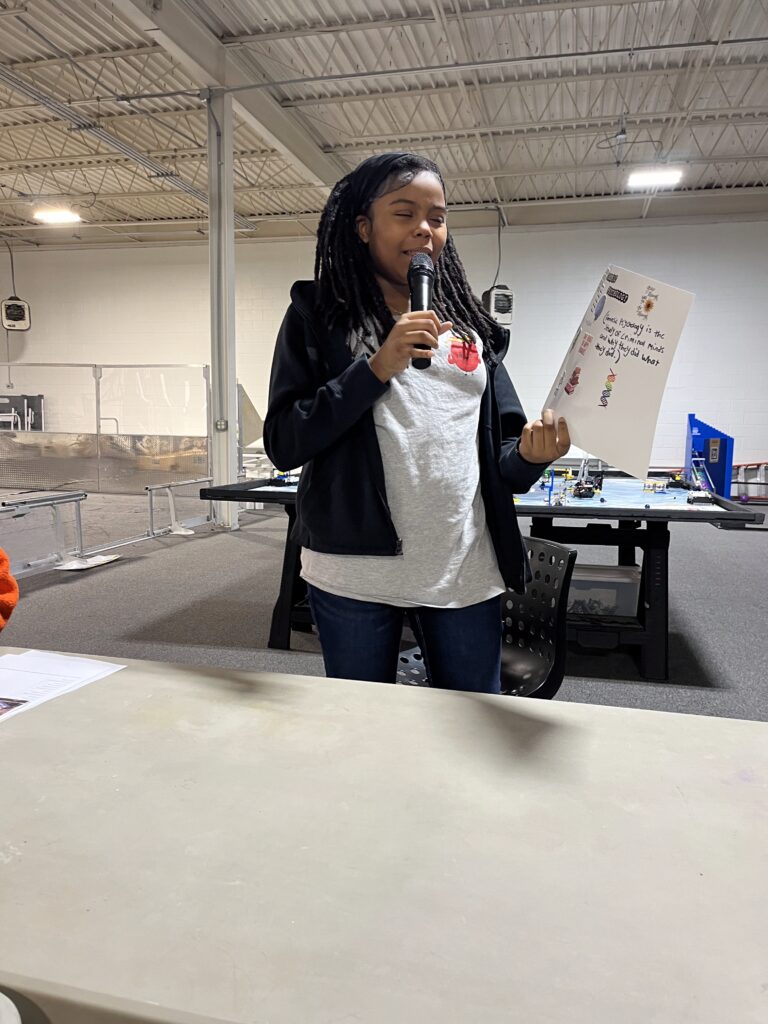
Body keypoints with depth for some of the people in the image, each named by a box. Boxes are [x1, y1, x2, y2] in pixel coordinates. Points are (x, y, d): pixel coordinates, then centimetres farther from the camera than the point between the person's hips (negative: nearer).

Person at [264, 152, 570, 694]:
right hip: (355, 571, -3)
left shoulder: (471, 326, 12)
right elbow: (283, 444, -7)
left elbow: (501, 453, 12)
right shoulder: (318, 314, 1)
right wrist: (377, 368, -17)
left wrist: (529, 456, -12)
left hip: (465, 571, 3)